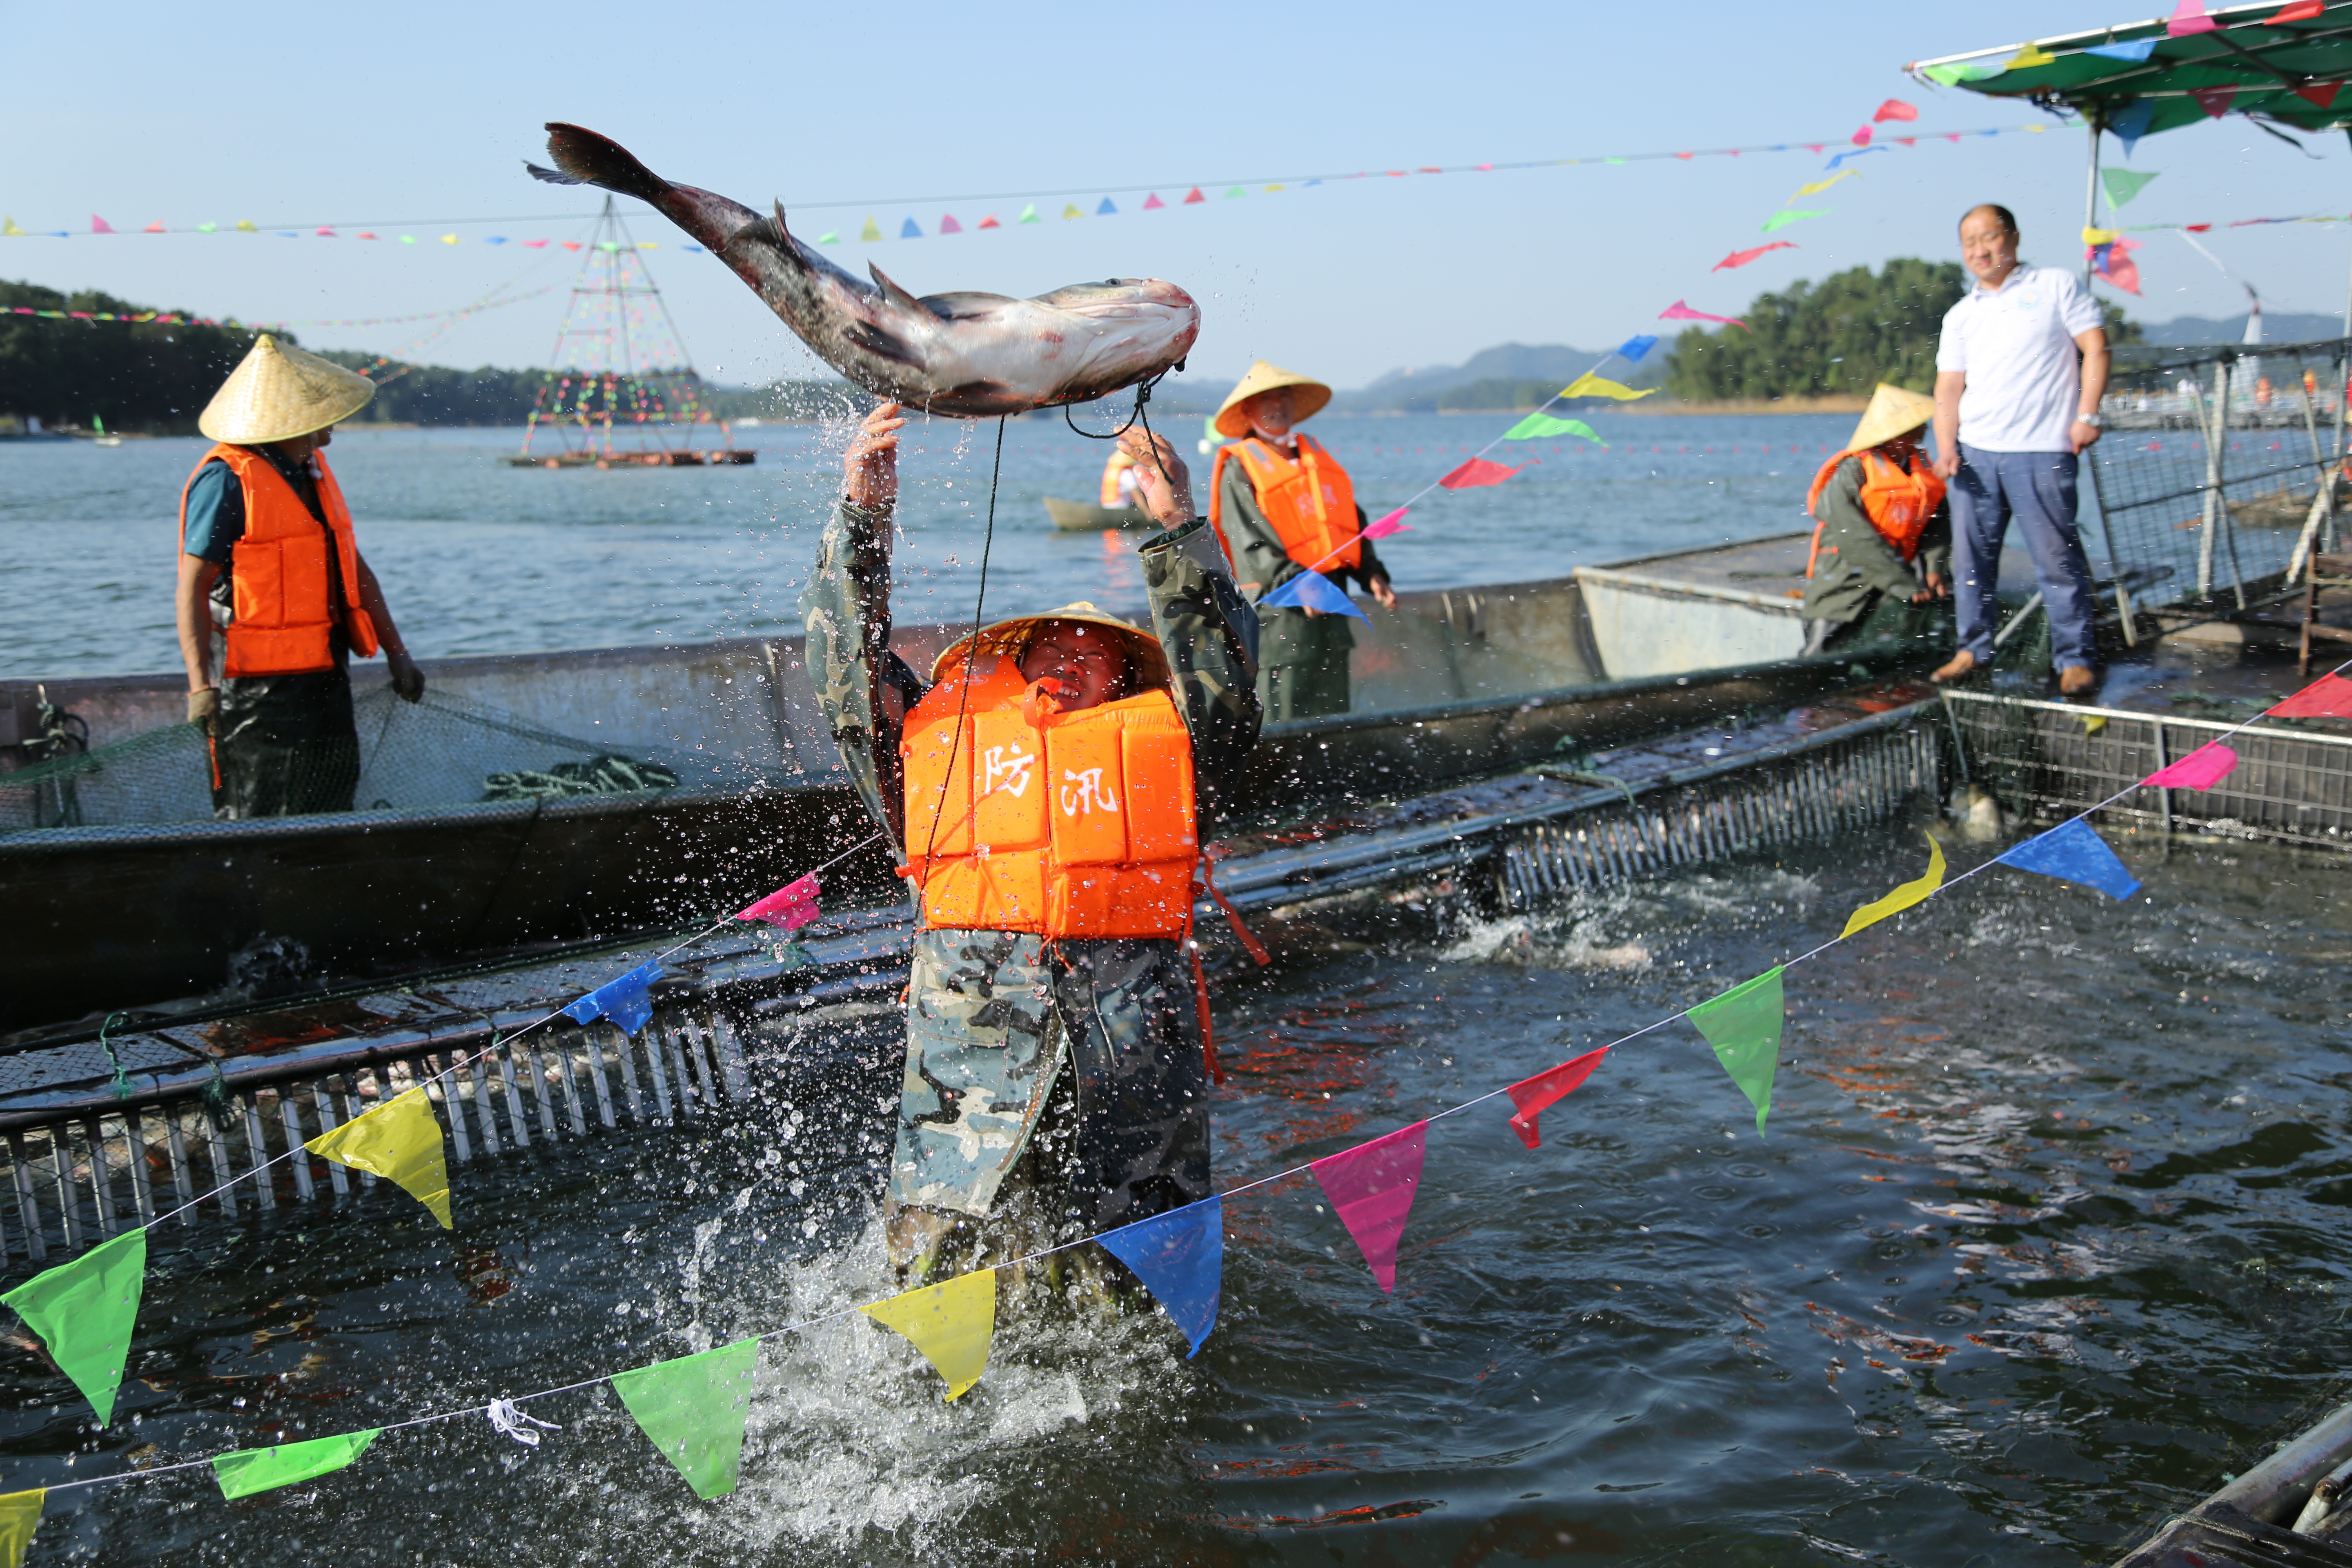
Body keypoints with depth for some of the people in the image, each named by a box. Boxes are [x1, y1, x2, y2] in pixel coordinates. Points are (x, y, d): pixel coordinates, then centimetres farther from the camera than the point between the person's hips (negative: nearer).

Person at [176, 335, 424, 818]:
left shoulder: (313, 470, 13)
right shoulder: (227, 480, -13)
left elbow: (352, 567, 19)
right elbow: (192, 587, -15)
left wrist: (396, 653, 16)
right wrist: (201, 686, -22)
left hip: (325, 678, 9)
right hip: (257, 685, -8)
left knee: (333, 811, 11)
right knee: (256, 827, -6)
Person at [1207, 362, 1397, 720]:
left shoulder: (1318, 458, 17)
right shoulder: (1239, 469, -3)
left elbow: (1352, 522, 18)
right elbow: (1252, 545, -14)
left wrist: (1371, 574, 1)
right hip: (1279, 616, -7)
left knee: (1333, 716, 11)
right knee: (1282, 722, -8)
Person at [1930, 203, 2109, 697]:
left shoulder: (2057, 285, 6)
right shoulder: (1960, 316, 16)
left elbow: (2095, 348, 1)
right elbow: (1949, 387, 11)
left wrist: (2086, 415, -9)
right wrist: (1946, 449, -3)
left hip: (2042, 451, -4)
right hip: (1974, 452, 4)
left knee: (2058, 558, -4)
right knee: (1971, 557, 5)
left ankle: (2075, 658, 3)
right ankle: (1973, 650, 17)